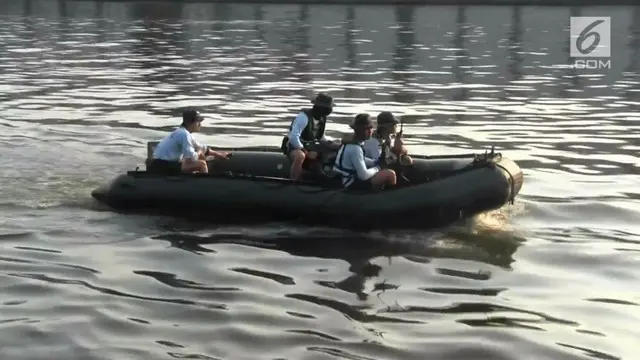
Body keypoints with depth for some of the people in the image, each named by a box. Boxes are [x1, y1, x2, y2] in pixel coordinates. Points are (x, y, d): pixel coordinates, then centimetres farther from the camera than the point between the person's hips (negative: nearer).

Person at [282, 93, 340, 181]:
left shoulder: (322, 119, 0)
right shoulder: (304, 117, -26)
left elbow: (320, 136, 16)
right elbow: (293, 137, -31)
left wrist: (331, 143, -4)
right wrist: (306, 152, -29)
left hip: (310, 146, 9)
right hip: (294, 145, -9)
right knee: (300, 156, -43)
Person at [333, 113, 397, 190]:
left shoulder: (350, 143, 7)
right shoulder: (355, 148, -23)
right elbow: (363, 175, -26)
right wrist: (376, 168, -6)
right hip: (354, 184, -11)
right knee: (390, 174, -13)